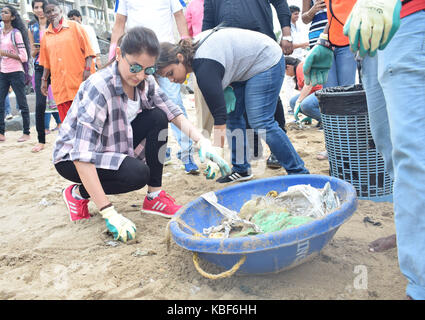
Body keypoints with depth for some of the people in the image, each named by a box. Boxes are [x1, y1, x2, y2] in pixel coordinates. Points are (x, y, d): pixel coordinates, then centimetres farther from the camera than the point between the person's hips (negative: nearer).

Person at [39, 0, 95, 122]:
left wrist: (87, 69, -13)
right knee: (66, 119, 1)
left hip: (79, 80, -3)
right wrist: (44, 80, 14)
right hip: (60, 84, 4)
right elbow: (46, 62, 20)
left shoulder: (74, 26, 4)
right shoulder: (46, 35, 15)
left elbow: (87, 49, -2)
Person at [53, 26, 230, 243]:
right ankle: (78, 193, -3)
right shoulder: (98, 88, -32)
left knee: (158, 118, -14)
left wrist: (202, 141, -23)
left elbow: (172, 112, -5)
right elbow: (82, 155, -37)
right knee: (137, 174, -31)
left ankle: (155, 197, -7)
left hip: (113, 147, 7)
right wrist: (109, 213, -40)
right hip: (72, 158, -6)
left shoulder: (145, 81, -12)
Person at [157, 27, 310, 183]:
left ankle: (299, 172, -2)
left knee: (261, 122, -14)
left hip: (266, 62, -10)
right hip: (245, 67, 10)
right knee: (232, 115, 5)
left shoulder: (204, 67, -33)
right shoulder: (191, 48, -6)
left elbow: (219, 115, -36)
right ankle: (241, 170, 13)